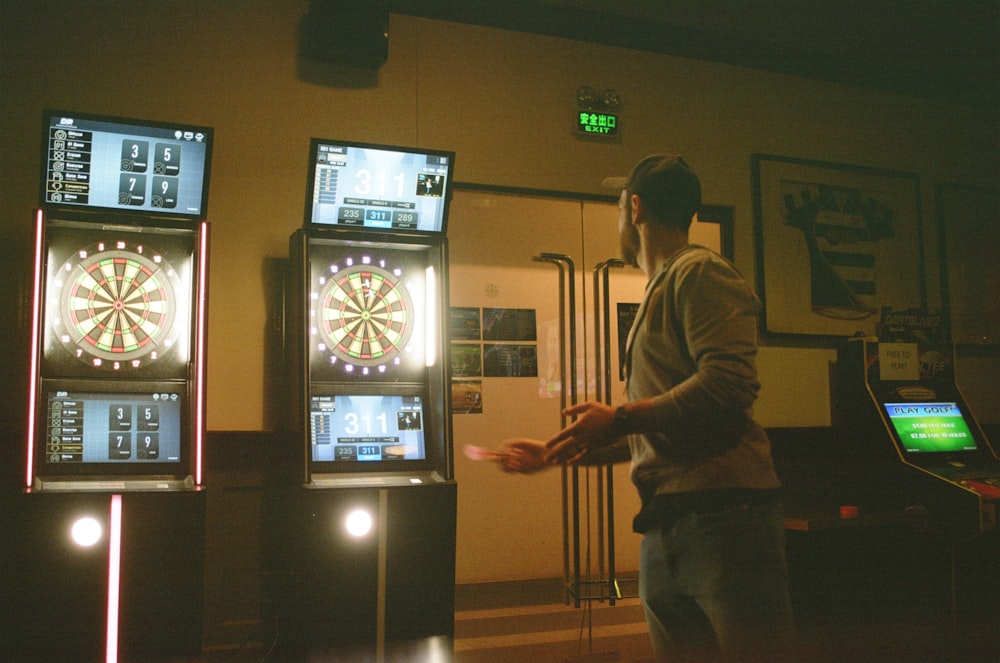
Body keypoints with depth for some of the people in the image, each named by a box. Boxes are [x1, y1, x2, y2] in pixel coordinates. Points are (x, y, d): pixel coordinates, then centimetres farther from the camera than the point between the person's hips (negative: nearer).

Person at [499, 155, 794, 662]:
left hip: (722, 512, -9)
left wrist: (620, 418, -11)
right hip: (662, 530, 9)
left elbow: (729, 385, -20)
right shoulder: (657, 294, 26)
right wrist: (552, 454, 31)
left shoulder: (700, 273, -2)